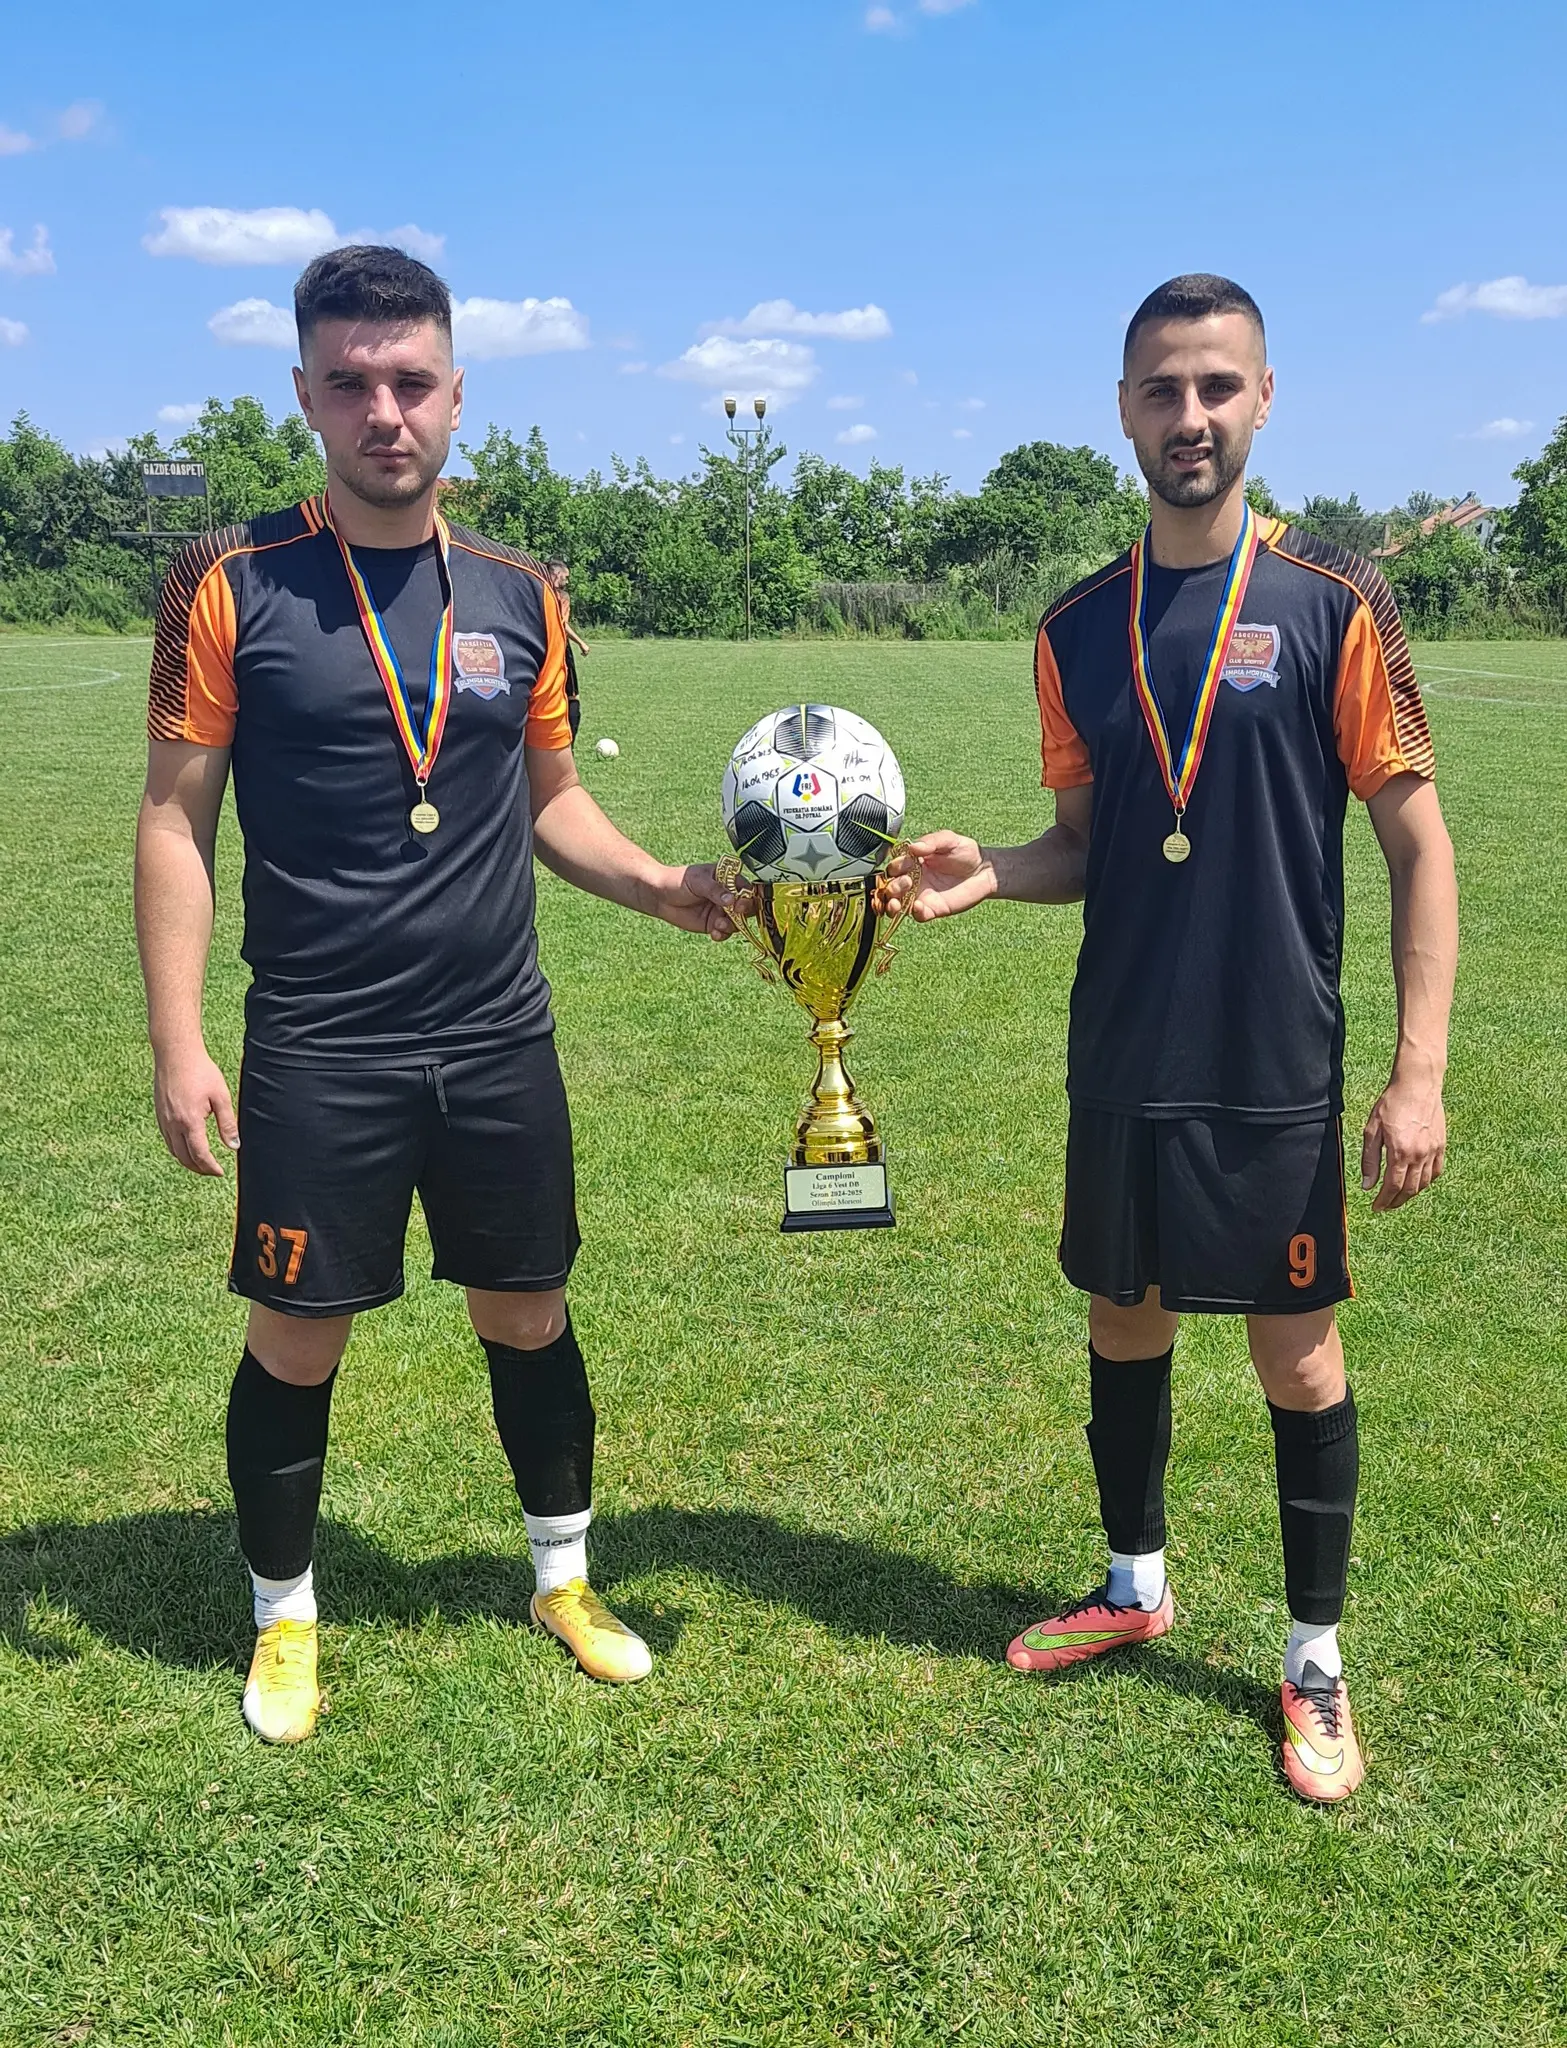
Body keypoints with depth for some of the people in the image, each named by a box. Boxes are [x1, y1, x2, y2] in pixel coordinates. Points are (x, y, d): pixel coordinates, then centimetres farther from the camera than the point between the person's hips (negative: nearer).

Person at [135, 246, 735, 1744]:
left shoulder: (516, 594, 4)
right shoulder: (233, 585, -6)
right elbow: (175, 818, -5)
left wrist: (665, 886, -4)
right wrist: (176, 1042, -11)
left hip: (499, 1042, 3)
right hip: (316, 1055, -3)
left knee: (527, 1314, 14)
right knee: (295, 1343, 7)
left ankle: (563, 1580, 35)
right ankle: (284, 1621, 30)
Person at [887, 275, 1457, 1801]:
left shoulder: (1331, 604, -7)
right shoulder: (1079, 628, 5)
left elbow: (1419, 843, -6)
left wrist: (1419, 1072, -12)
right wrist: (985, 871, -9)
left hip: (1275, 1070, -4)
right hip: (1120, 1061, 4)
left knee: (1296, 1355, 6)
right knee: (1124, 1326, 16)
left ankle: (1316, 1658, 26)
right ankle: (1136, 1584, 39)